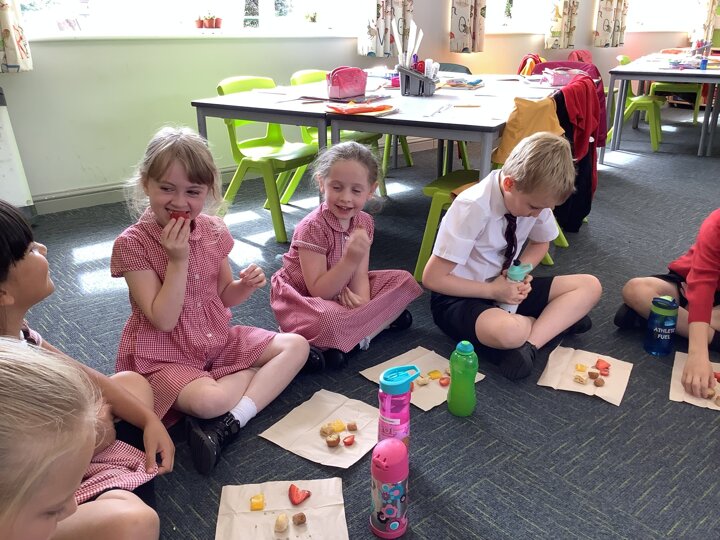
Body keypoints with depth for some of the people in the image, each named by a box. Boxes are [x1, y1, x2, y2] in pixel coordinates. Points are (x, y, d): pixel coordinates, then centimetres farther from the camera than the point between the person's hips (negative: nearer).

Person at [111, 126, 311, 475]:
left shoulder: (213, 231, -2)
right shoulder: (132, 243, -16)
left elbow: (224, 297, 8)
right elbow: (163, 320, -19)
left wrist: (246, 285, -14)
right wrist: (178, 260, -26)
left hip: (220, 341, 7)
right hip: (164, 358, -6)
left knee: (297, 345, -7)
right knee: (208, 400, -37)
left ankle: (230, 423, -19)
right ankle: (262, 374, -7)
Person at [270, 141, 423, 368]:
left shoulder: (364, 222, -5)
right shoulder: (313, 228, -25)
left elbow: (360, 275, -6)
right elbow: (319, 291, -26)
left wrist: (362, 299, -30)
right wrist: (351, 259, -38)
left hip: (341, 292, 8)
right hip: (302, 297, -7)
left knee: (403, 280, -2)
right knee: (328, 321, -42)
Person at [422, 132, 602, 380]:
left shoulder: (533, 196, -9)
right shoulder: (473, 208, -27)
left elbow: (539, 244, 13)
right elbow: (433, 278, -22)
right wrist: (492, 290, -23)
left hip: (506, 287, 7)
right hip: (460, 296, -7)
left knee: (590, 286, -8)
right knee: (509, 332, -40)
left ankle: (529, 344, -20)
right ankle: (555, 318, -9)